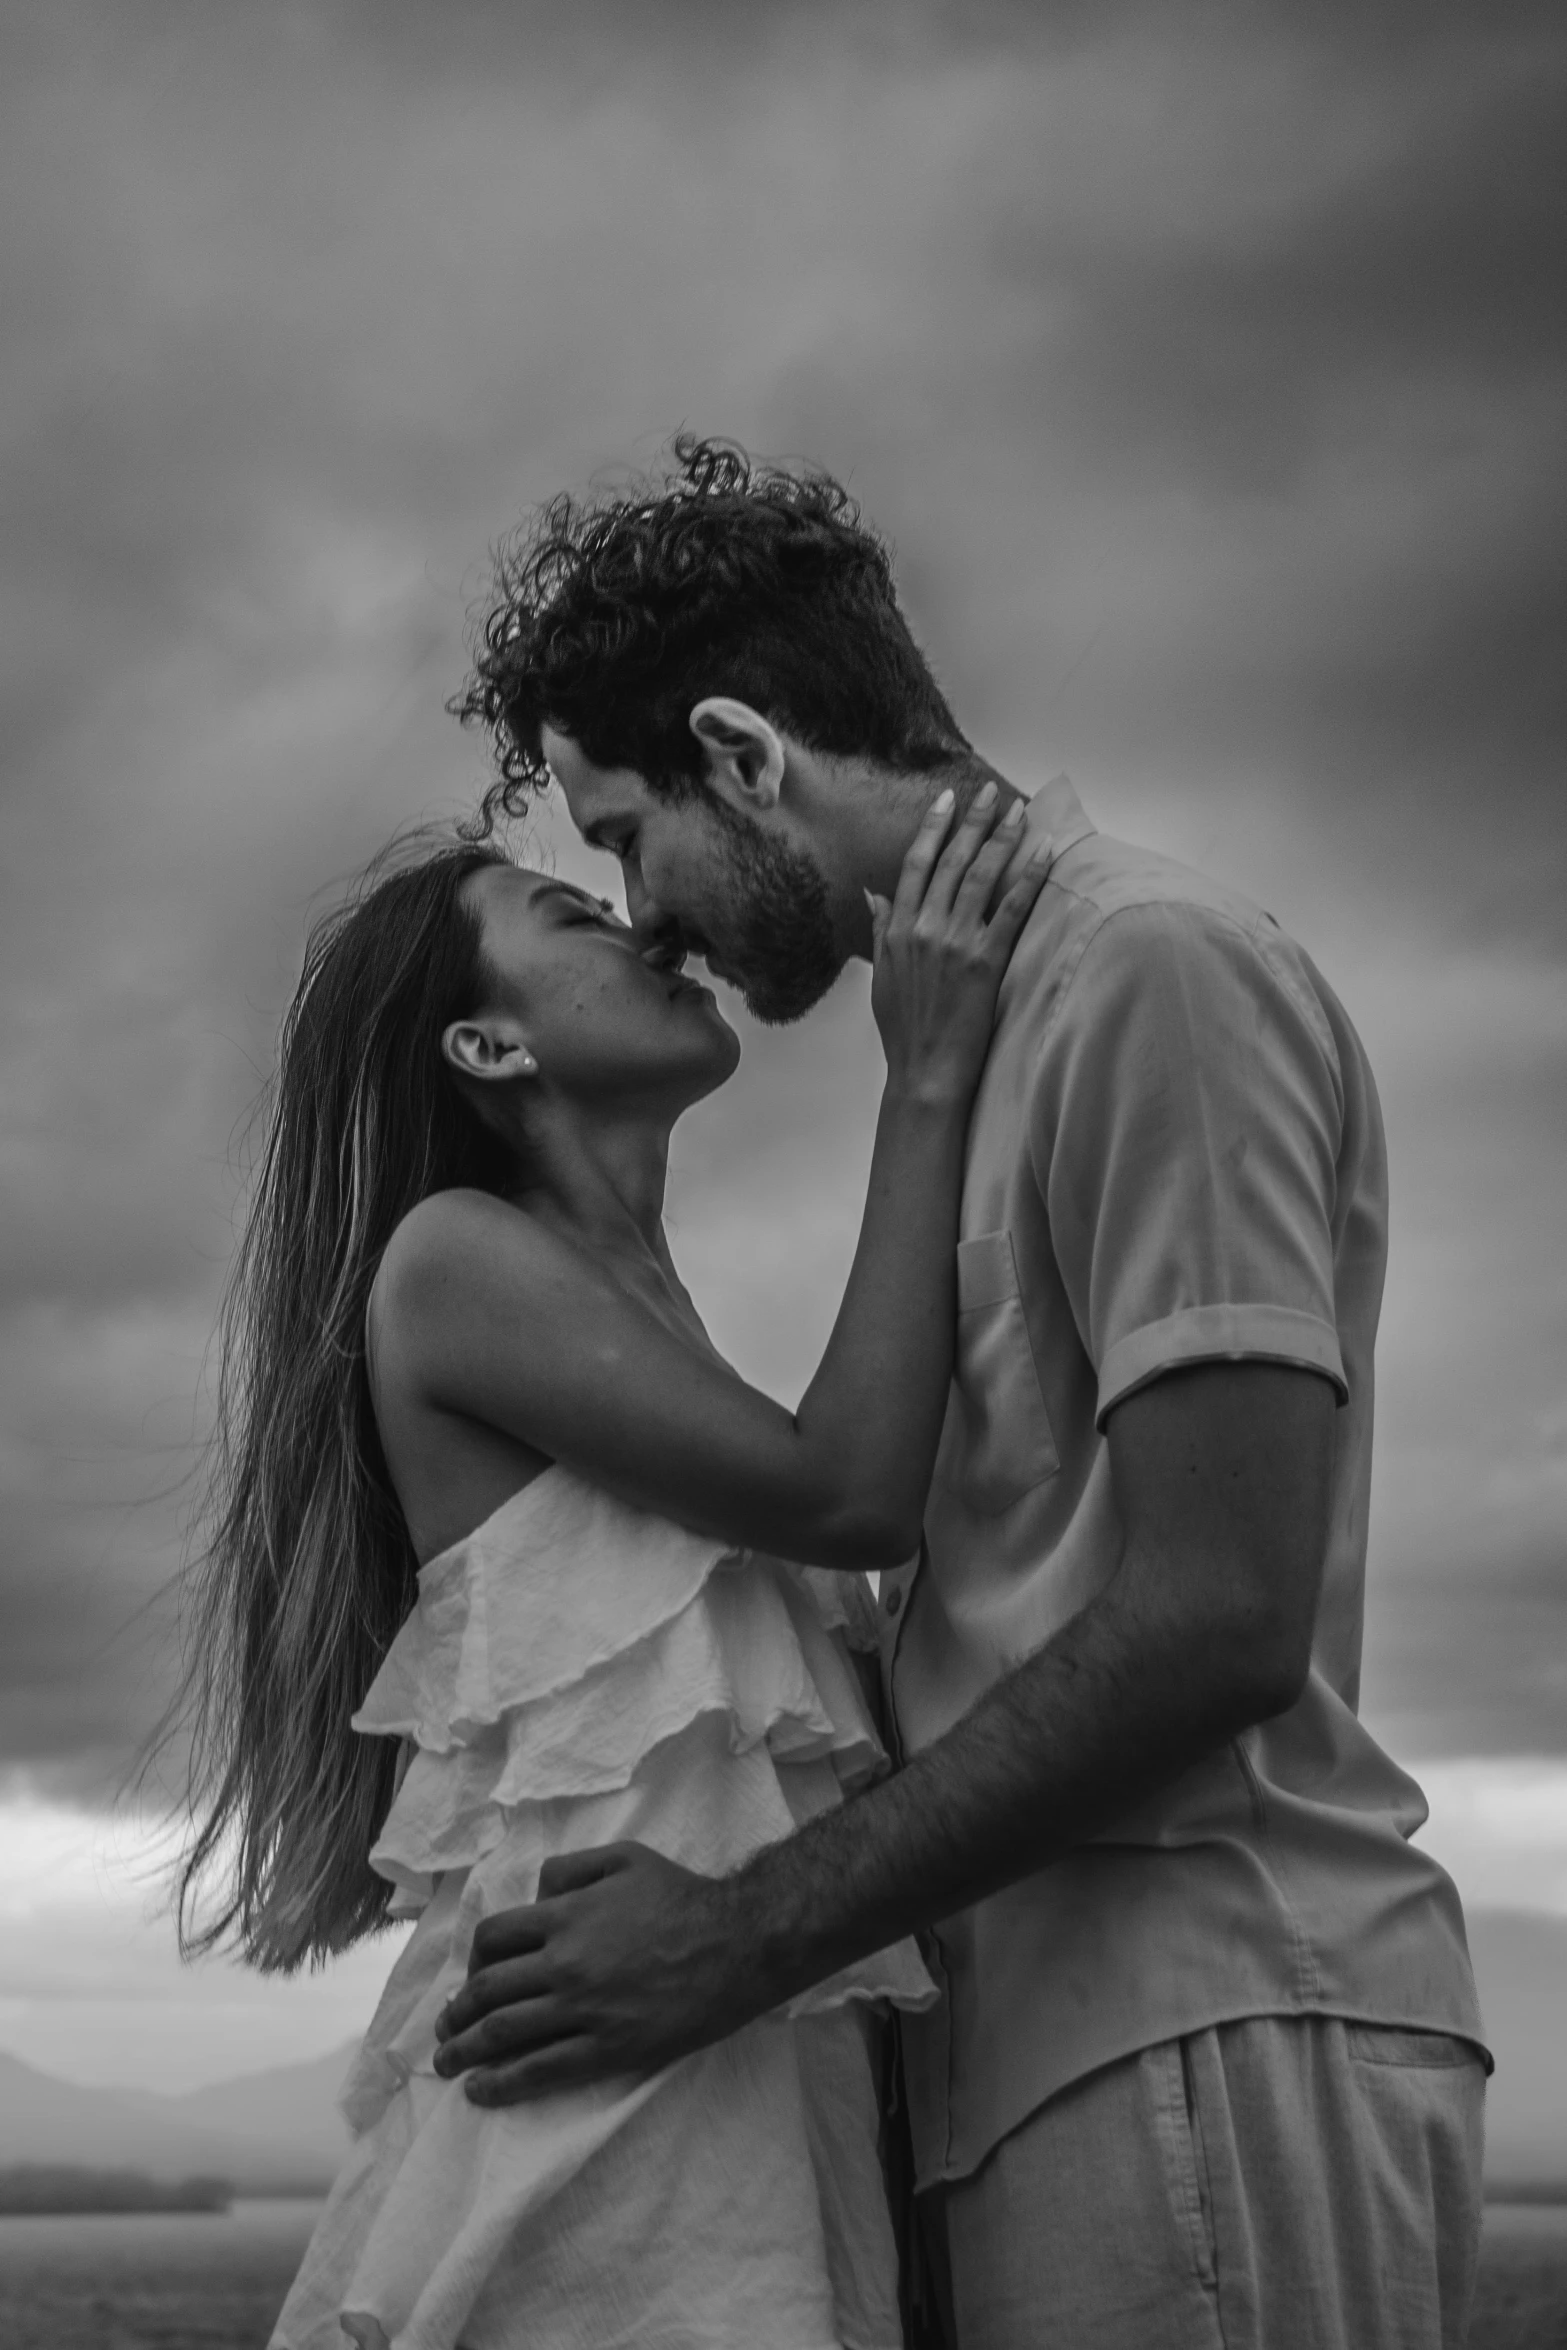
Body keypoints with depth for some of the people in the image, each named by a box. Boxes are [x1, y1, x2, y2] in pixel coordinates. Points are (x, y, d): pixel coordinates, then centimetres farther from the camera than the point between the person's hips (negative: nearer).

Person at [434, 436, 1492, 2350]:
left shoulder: (1153, 970, -9)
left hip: (1200, 2039, -9)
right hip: (1071, 2045, 9)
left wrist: (746, 1934, -15)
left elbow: (1220, 1620, -18)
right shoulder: (1009, 1019, 20)